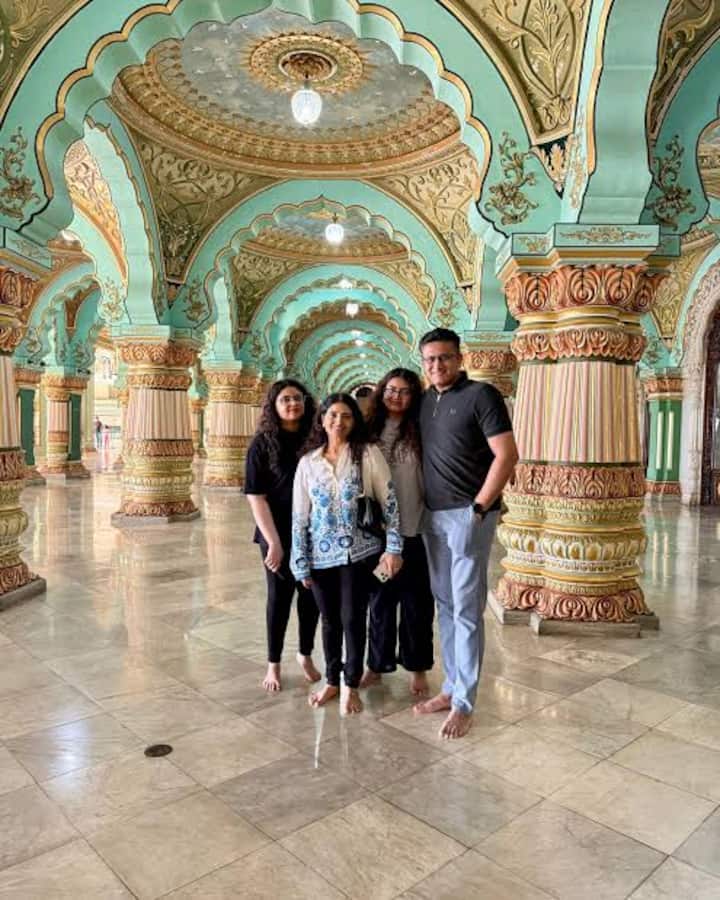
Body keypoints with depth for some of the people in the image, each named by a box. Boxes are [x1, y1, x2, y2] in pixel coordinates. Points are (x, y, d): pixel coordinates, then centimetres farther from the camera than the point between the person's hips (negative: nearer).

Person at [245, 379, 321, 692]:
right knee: (280, 596, 8)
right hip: (278, 535, -2)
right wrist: (273, 541, -14)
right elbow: (256, 497, -9)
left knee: (311, 594, 11)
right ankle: (273, 664, 26)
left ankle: (305, 655, 32)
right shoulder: (262, 444, -6)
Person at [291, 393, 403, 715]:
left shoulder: (368, 454, -4)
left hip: (359, 552, -2)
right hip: (322, 555, 3)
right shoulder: (308, 462, 3)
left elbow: (389, 501, -4)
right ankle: (331, 681, 32)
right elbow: (300, 516, 4)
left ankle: (351, 685, 22)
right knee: (330, 620, 14)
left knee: (353, 619, 3)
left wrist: (393, 548, -9)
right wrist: (301, 563, 2)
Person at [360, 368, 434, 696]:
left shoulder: (420, 432, -4)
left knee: (416, 603, 10)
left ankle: (417, 667, 27)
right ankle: (377, 664, 31)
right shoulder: (370, 431, 4)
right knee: (380, 599, 14)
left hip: (414, 530, -2)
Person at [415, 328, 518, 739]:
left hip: (468, 515, -7)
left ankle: (464, 702, 9)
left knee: (467, 610, -1)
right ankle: (451, 687, 26)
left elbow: (506, 455, -13)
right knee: (445, 605, 13)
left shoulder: (482, 394, -7)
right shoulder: (426, 400, 12)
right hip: (433, 516, 7)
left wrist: (478, 508, -16)